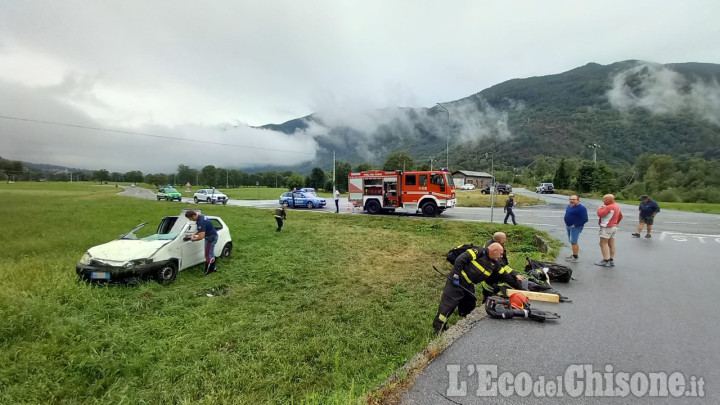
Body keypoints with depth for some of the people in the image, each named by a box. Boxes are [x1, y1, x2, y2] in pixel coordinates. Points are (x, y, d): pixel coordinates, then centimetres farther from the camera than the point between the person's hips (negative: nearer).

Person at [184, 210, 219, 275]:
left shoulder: (201, 222, -30)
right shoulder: (201, 216, 2)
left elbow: (201, 237, -30)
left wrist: (193, 239, -13)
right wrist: (194, 234, 9)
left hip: (211, 237, -10)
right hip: (213, 236, 10)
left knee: (208, 255, 0)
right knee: (211, 253, 21)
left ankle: (207, 271, 10)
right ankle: (213, 268, 33)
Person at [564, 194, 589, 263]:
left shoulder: (581, 208, -16)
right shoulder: (569, 206, 9)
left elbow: (585, 219, -20)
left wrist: (575, 225, -19)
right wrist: (566, 223, 13)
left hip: (575, 228, -9)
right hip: (568, 226, 9)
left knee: (573, 242, -8)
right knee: (572, 241, 15)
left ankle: (575, 258, -2)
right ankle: (574, 254, 25)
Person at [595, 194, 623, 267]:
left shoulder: (609, 207, -22)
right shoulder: (616, 206, 12)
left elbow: (600, 214, -25)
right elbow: (620, 216, 21)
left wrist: (600, 208, -6)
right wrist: (616, 223, 23)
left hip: (607, 228, -10)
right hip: (614, 227, 10)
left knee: (603, 244, -5)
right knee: (611, 244, 10)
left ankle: (605, 260, -6)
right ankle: (611, 261, 12)